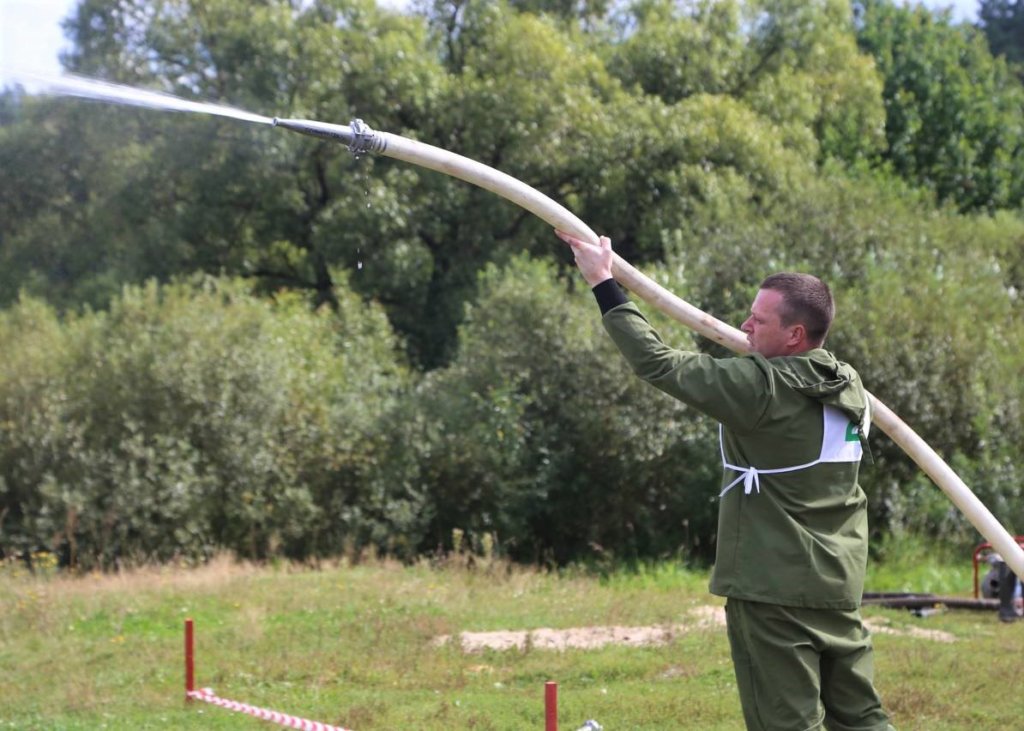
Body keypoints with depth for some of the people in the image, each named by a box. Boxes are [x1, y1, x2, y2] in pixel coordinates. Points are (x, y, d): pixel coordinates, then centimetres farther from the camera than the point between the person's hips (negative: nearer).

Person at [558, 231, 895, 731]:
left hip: (774, 592, -8)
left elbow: (656, 362, -16)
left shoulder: (761, 386, -17)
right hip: (839, 589, 8)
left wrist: (603, 284, -9)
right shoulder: (848, 387, 7)